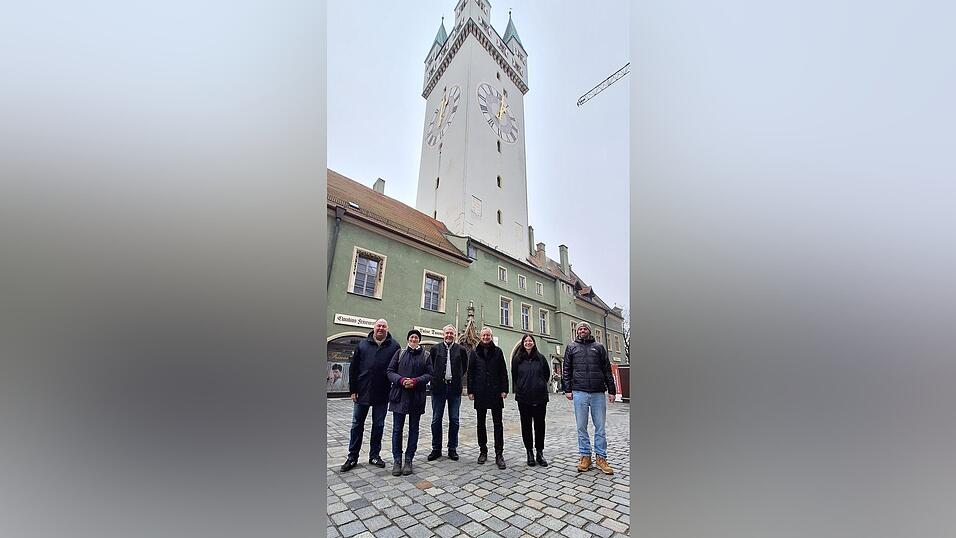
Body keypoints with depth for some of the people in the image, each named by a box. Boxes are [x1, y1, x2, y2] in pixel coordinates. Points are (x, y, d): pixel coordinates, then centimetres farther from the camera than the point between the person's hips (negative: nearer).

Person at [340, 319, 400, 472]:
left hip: (382, 394, -1)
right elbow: (353, 368, 4)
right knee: (357, 425, 11)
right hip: (362, 392, 1)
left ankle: (375, 455, 26)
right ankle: (352, 457, 25)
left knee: (378, 425, 11)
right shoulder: (363, 344, 3)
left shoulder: (394, 346, -1)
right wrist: (353, 390, -1)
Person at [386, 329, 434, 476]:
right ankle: (397, 461, 18)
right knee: (397, 429, 5)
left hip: (417, 397, 0)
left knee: (413, 429, 9)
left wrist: (415, 381, -17)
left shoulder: (425, 355, 3)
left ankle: (409, 460, 21)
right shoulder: (400, 353, 5)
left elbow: (429, 374, -1)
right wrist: (401, 380, -16)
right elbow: (390, 371, 2)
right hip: (399, 396, 0)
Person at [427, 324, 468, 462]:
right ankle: (436, 449, 20)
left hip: (454, 388, 0)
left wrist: (456, 378, 8)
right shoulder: (435, 348, 1)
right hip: (439, 388, 0)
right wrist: (435, 378, 4)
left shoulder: (461, 350, 2)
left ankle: (452, 449, 20)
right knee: (436, 419, 7)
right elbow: (429, 366, 8)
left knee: (454, 420, 7)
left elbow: (465, 367, 12)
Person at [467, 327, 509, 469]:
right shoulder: (474, 352, 3)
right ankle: (483, 451, 26)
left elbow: (503, 372, 2)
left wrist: (504, 389, -5)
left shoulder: (497, 351, 3)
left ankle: (499, 454, 9)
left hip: (495, 392, -1)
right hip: (480, 392, 1)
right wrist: (470, 391, -2)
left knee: (498, 424, 2)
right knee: (481, 423, 12)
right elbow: (470, 372, 3)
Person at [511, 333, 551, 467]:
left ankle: (540, 452, 21)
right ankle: (530, 453, 21)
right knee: (526, 425, 8)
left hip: (540, 397, 1)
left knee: (540, 425, 7)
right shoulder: (517, 359, 1)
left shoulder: (541, 358, 3)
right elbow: (514, 376, 8)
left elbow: (547, 374, 13)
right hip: (523, 397, 0)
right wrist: (519, 389, 8)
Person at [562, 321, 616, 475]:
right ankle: (585, 456, 18)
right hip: (579, 392, 0)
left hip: (598, 393, 1)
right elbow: (566, 370, 8)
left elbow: (607, 370, 11)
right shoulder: (571, 347, 10)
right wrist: (567, 389, 0)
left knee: (600, 426, 6)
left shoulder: (599, 347, 11)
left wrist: (611, 390, 6)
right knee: (581, 427, 6)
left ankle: (601, 457, 18)